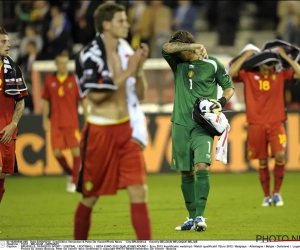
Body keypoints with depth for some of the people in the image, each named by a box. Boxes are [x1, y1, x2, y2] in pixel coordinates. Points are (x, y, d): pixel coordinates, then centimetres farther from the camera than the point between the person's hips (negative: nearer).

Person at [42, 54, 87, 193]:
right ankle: (70, 173, 22)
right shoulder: (49, 81, 5)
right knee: (57, 152, -4)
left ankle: (74, 182, 4)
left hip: (72, 123, -2)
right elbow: (46, 101, 13)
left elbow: (83, 100, 2)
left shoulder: (74, 80, 0)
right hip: (56, 123, 2)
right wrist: (45, 119, 9)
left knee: (76, 151, -6)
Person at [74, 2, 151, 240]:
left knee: (139, 191, -4)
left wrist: (139, 69, -2)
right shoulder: (90, 54, -12)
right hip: (100, 131, -5)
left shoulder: (125, 52, 8)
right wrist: (127, 72, -19)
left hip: (125, 130, 5)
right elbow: (96, 95, -22)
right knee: (90, 197, 7)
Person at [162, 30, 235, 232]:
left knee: (201, 166, -19)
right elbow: (166, 48, -9)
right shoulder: (178, 64, 9)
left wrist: (222, 101, -10)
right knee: (185, 172, 5)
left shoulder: (212, 64, 2)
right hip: (180, 124, 4)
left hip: (202, 125, -4)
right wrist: (193, 46, -17)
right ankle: (192, 218, 13)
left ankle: (200, 216, -20)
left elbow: (229, 86, 10)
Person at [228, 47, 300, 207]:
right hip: (256, 125, 0)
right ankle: (267, 196, 15)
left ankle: (277, 193, 0)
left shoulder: (280, 75, 5)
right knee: (262, 161, 4)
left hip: (276, 124, 0)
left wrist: (285, 57, -5)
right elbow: (231, 72, -14)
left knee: (280, 156, -16)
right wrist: (246, 56, -8)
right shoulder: (248, 75, 2)